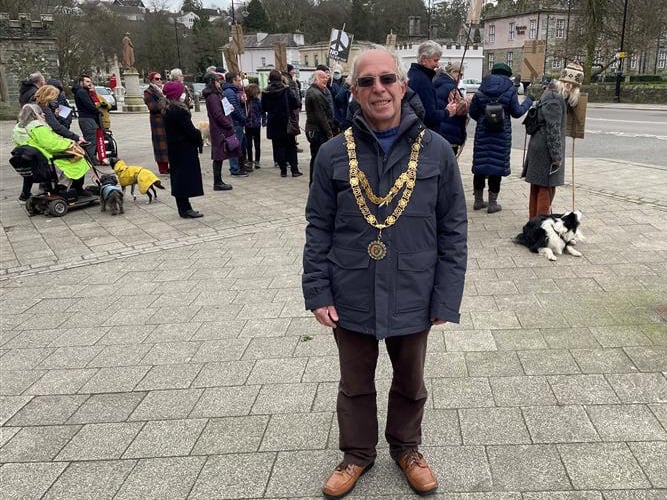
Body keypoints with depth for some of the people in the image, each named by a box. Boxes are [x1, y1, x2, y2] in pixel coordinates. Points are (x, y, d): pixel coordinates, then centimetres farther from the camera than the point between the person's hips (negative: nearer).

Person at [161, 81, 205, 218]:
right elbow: (190, 131, -20)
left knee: (178, 177, 12)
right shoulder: (180, 111, -20)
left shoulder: (167, 111, 9)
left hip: (174, 149, 9)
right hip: (185, 149, -9)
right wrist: (199, 135, -2)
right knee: (186, 177, -3)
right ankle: (185, 209, 0)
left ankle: (183, 208, 18)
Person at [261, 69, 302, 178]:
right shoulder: (286, 89, -9)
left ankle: (283, 170, 7)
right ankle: (294, 170, 4)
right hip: (287, 121, -1)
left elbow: (263, 108, 3)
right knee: (291, 146, 7)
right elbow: (295, 104, -7)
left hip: (273, 123, 1)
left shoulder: (265, 92, -4)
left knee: (278, 146, 8)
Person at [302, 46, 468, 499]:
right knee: (355, 385, 19)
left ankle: (406, 448, 47)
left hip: (412, 299, 0)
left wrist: (446, 299, -7)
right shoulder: (334, 154, -6)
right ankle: (358, 453, 43)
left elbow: (453, 231, -4)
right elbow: (319, 229, -1)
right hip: (351, 299, 0)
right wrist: (318, 293, -6)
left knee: (410, 384, 21)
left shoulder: (436, 151, -7)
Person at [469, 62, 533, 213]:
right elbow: (517, 112, -2)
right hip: (501, 134, -3)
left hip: (482, 132, 3)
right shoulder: (510, 90, -6)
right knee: (497, 166, 4)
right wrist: (528, 101, 14)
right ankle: (492, 203, 9)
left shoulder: (482, 89, 3)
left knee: (480, 166, 10)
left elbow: (473, 111, 3)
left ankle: (478, 200, 19)